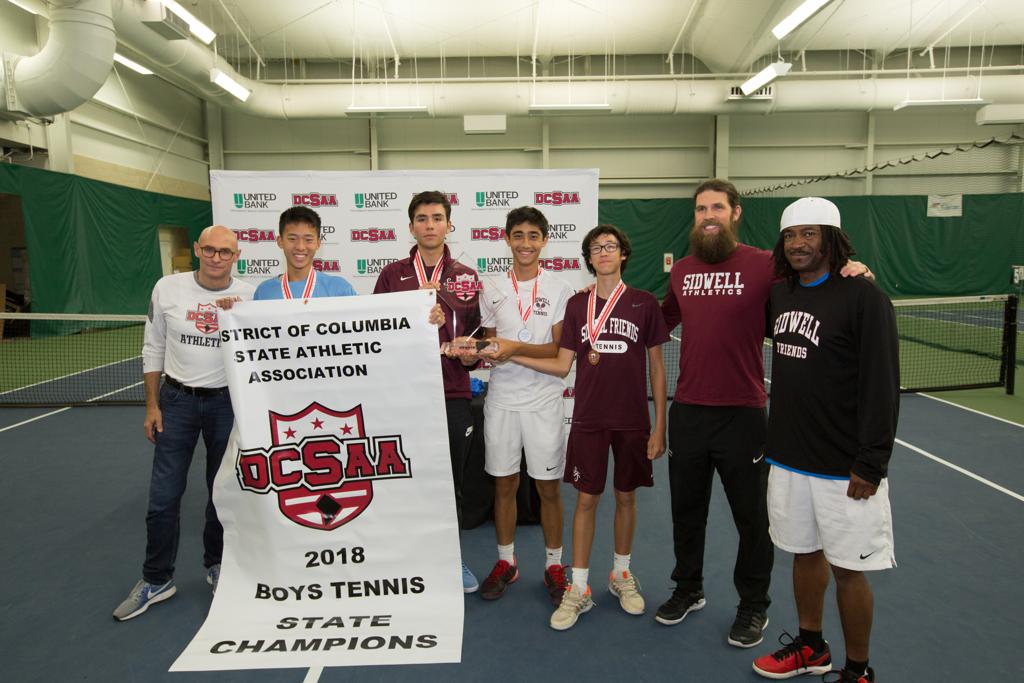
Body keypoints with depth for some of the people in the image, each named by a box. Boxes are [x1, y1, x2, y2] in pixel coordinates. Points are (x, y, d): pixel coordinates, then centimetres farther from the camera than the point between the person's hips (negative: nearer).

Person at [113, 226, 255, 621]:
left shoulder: (249, 296, -5)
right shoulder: (168, 288, -3)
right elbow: (153, 349, 5)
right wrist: (152, 405, 3)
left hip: (227, 402, 0)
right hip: (176, 400, 1)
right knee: (163, 496, 4)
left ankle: (216, 567, 33)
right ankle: (156, 580, 22)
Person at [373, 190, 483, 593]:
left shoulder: (467, 278, 7)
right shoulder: (393, 275, 4)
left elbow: (477, 333, 11)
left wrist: (468, 353, -10)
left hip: (453, 395, 1)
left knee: (452, 481, 12)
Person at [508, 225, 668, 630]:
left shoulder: (644, 303, -2)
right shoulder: (577, 304, 3)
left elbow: (657, 367, 1)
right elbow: (562, 366, 3)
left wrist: (659, 426, -2)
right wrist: (510, 355, -6)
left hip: (632, 420, 0)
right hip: (588, 419, 1)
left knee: (626, 496, 11)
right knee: (586, 499, 4)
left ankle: (621, 574, 32)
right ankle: (579, 588, 16)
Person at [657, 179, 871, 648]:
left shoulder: (764, 265, -10)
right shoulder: (681, 270, 6)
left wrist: (853, 273, -25)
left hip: (741, 415, -4)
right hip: (687, 411, 4)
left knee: (752, 517, 12)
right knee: (686, 511, 19)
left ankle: (753, 607, 34)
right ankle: (688, 590, 41)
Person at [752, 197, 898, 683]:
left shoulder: (864, 297, -13)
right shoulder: (779, 295, 6)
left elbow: (881, 388, -15)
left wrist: (870, 465, -17)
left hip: (844, 469, -6)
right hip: (787, 459, 6)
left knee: (847, 568, 6)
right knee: (805, 553, 19)